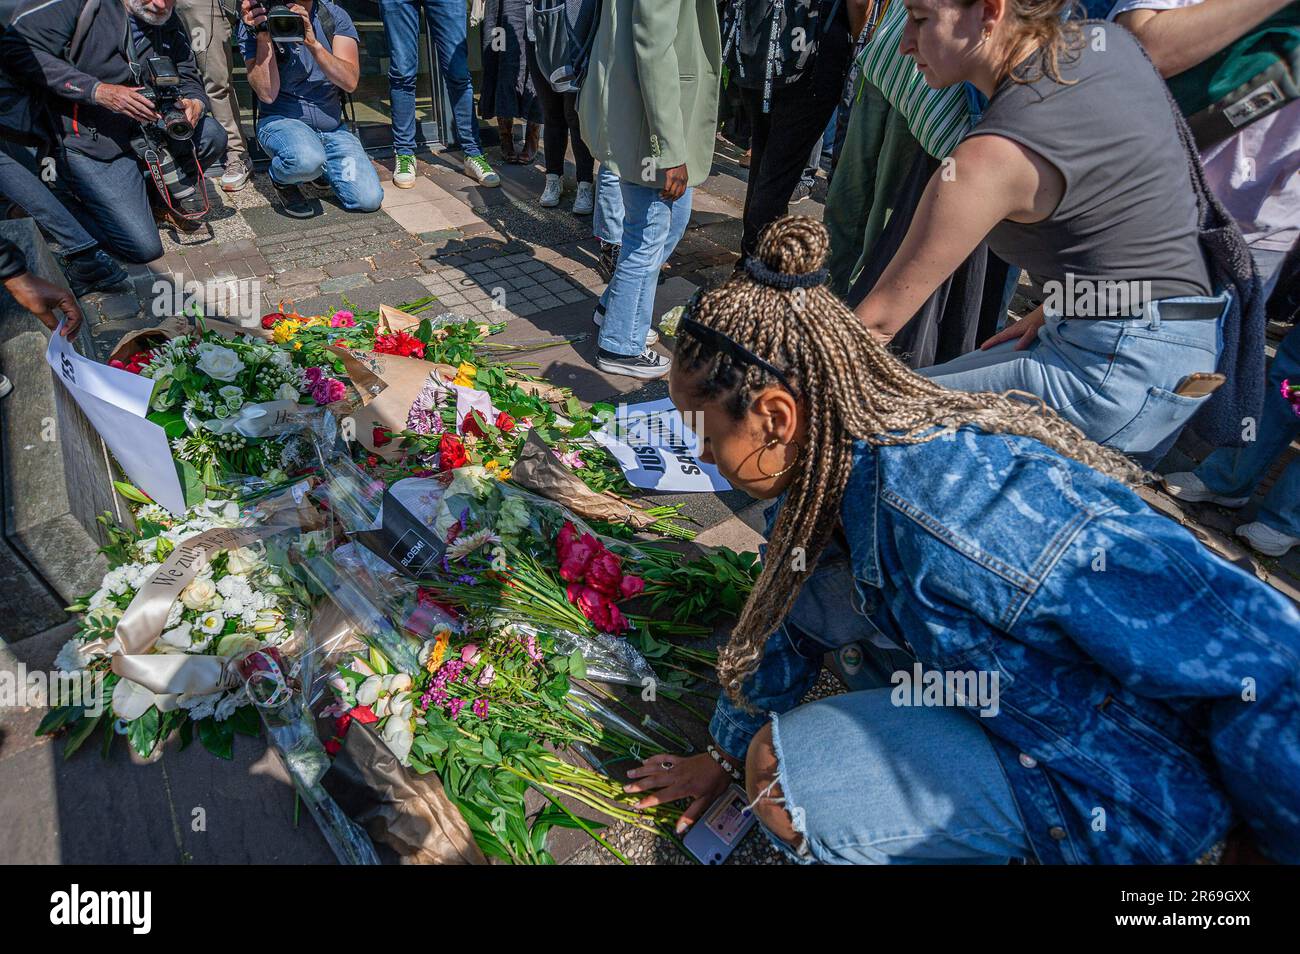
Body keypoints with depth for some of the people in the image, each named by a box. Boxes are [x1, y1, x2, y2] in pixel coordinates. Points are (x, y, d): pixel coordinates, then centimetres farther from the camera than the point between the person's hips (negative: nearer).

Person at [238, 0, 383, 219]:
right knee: (307, 160, -39)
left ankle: (318, 168, 17)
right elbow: (268, 94, -13)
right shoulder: (256, 22, -6)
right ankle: (281, 180, 1)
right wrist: (263, 37, -22)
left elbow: (350, 82, -11)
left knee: (369, 198, -17)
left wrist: (313, 43, -24)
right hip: (281, 120, -3)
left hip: (332, 128, 3)